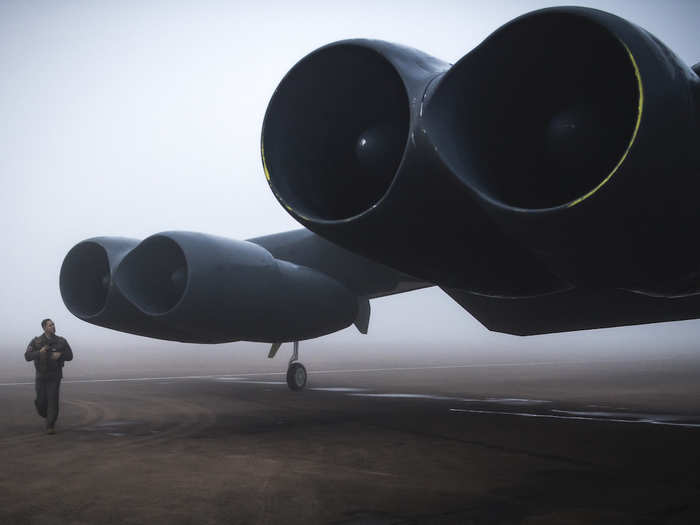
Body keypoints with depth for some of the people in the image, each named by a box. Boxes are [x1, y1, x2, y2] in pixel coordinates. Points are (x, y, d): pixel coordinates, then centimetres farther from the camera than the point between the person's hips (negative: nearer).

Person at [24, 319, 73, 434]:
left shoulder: (61, 341, 3)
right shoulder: (36, 342, 1)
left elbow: (70, 356, 7)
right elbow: (27, 356, -6)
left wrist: (60, 354, -13)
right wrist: (39, 352, -22)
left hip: (55, 376, 0)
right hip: (41, 376, 0)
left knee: (53, 400, -9)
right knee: (41, 400, 2)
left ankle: (50, 427, -4)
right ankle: (46, 416, 36)